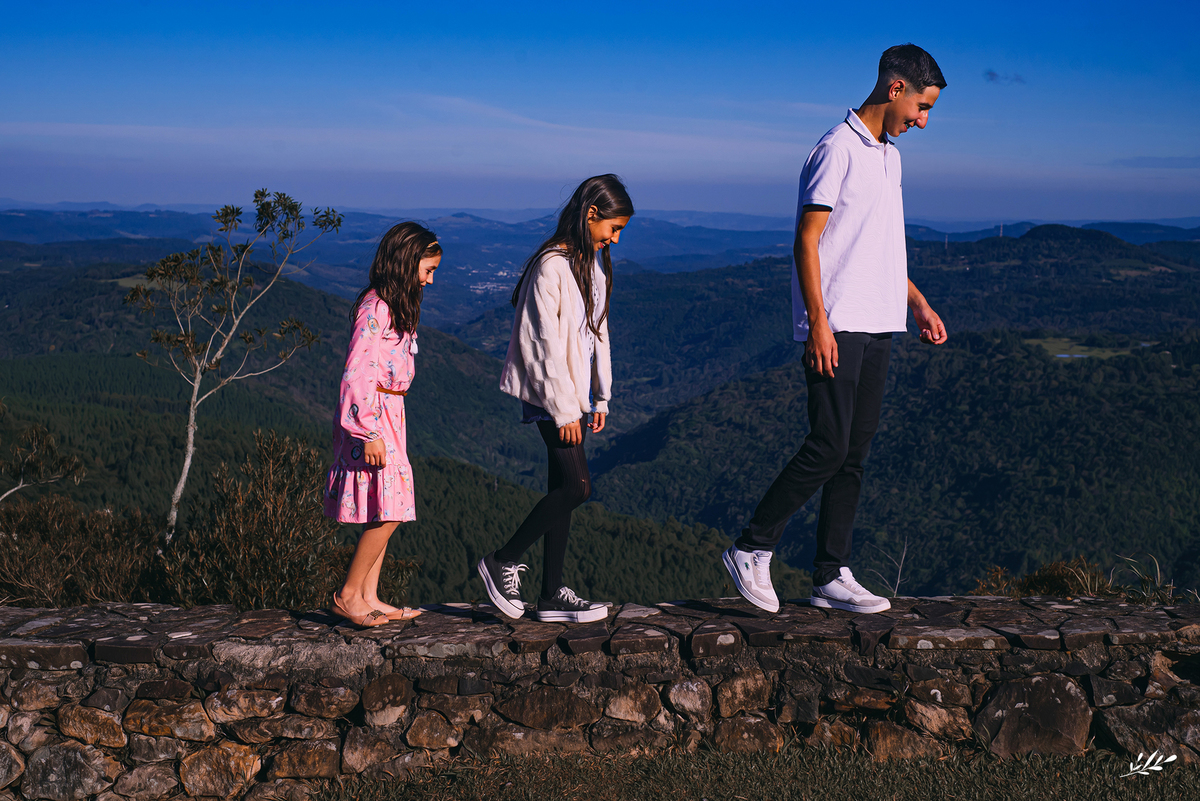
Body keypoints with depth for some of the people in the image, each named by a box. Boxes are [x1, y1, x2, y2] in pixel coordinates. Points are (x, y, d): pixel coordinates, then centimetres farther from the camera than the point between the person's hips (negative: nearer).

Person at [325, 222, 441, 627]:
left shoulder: (396, 307, 16)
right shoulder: (375, 308, -15)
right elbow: (356, 373, -20)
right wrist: (369, 432, -22)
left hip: (389, 416, 10)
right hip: (371, 416, -10)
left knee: (386, 512, 8)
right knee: (386, 512, -10)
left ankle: (368, 597, 12)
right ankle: (348, 596, -2)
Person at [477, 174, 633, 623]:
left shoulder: (592, 264, 13)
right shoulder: (552, 265, -16)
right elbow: (545, 342, -18)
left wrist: (600, 399, 16)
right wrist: (563, 410, -17)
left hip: (574, 395, 9)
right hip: (549, 396, -9)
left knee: (564, 489, 7)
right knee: (576, 487, -12)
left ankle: (552, 594, 11)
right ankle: (503, 561, 3)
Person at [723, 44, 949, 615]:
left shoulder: (888, 155, 19)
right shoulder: (838, 149, -9)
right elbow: (807, 241, -14)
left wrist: (918, 305, 24)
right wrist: (818, 322, -19)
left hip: (876, 329, 9)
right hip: (836, 329, -9)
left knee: (854, 456, 8)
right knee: (828, 448, -12)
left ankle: (831, 576, 12)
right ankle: (751, 551, 2)